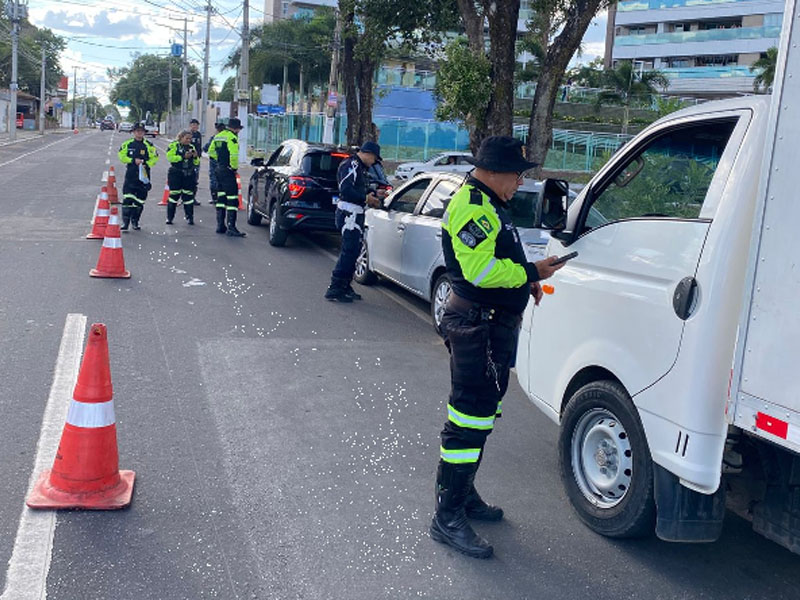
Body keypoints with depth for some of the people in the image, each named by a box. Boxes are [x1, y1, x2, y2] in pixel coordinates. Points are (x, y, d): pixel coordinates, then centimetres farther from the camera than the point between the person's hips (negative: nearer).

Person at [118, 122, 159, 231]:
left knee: (140, 201, 5)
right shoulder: (127, 144, 6)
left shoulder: (148, 145, 3)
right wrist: (133, 160, -9)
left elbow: (154, 158, 2)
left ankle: (135, 222, 20)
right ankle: (125, 222, -6)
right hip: (130, 175, 0)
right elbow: (122, 156, 4)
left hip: (143, 175, 1)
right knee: (127, 199, -10)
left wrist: (146, 164, -13)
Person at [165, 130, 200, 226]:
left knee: (188, 195, 3)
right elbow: (170, 157, -14)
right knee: (174, 195, -1)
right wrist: (183, 157, -19)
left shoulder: (192, 147, 14)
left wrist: (196, 157, -7)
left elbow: (196, 163, 15)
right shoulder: (174, 145, 0)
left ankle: (189, 217, 8)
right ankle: (169, 217, 7)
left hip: (189, 175, 4)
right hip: (176, 174, -3)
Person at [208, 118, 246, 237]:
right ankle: (231, 228, -13)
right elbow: (233, 155, -24)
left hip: (219, 169, 9)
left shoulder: (218, 136, 15)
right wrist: (234, 167, -11)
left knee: (221, 197, 16)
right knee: (232, 198, -9)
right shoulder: (232, 137, -13)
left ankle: (220, 226, 19)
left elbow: (211, 151, 22)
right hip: (228, 170, -9)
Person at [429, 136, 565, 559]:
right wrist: (532, 272, -16)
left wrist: (525, 280, 10)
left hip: (494, 325, 12)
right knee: (469, 417, -9)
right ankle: (448, 518, -2)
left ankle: (463, 494, 35)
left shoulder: (487, 204, 18)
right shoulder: (472, 205, -17)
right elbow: (479, 269, -27)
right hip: (477, 327, -12)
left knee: (479, 413, 20)